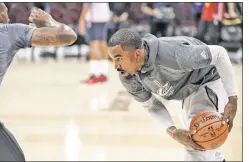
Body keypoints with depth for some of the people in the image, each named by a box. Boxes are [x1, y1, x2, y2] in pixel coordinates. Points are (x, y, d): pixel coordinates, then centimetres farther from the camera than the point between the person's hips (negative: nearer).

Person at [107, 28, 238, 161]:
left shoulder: (171, 54, -44)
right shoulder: (127, 77, -23)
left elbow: (219, 54, -32)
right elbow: (151, 105, -7)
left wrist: (232, 100, -30)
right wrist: (173, 131, -26)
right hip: (190, 90, 7)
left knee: (197, 147, -23)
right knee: (191, 142, 27)